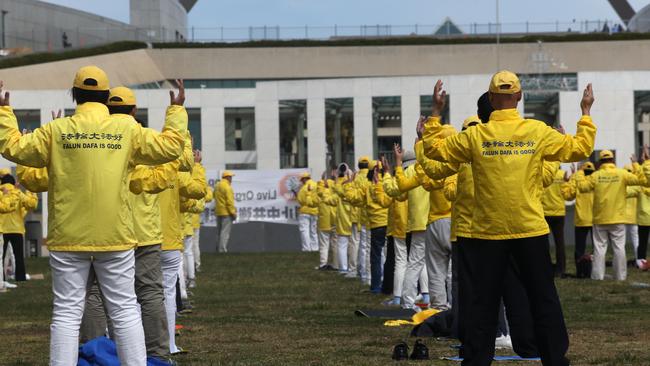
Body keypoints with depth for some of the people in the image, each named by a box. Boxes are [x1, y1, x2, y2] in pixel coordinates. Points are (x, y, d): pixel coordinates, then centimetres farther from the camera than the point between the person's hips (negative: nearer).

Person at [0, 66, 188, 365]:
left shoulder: (56, 131, -2)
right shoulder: (127, 129, -1)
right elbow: (170, 147, 5)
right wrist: (177, 111, 19)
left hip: (68, 238, 0)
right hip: (115, 238, 0)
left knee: (67, 312, 4)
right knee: (125, 310, 6)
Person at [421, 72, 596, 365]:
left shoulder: (475, 136, -6)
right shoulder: (538, 132, -5)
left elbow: (433, 148, 4)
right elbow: (580, 148, 4)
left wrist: (436, 112, 12)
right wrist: (586, 113, 17)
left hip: (488, 233, 0)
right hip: (531, 231, 0)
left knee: (484, 303, 6)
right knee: (543, 300, 8)